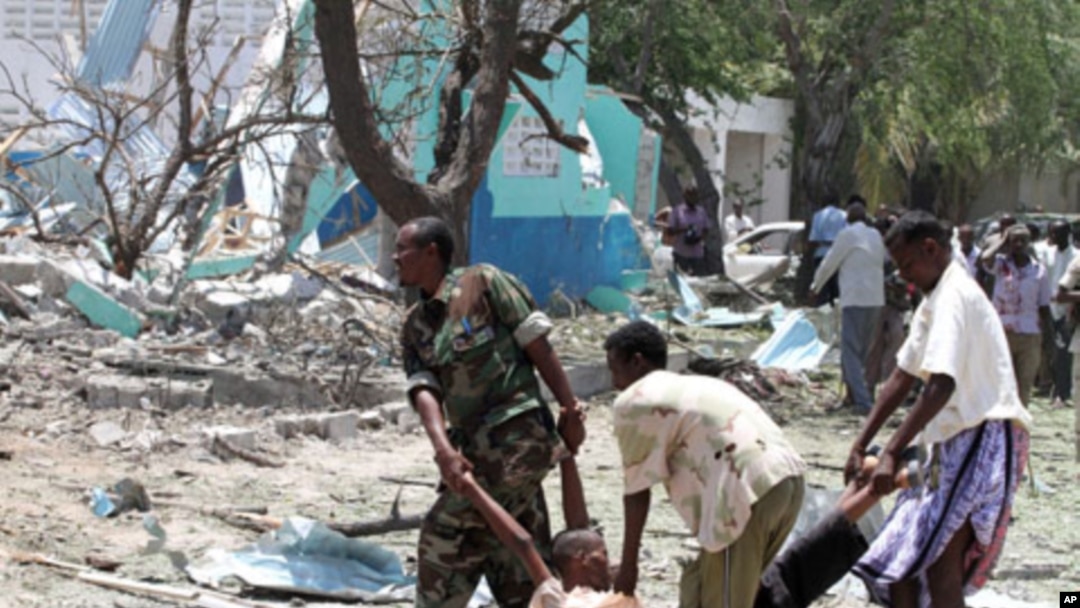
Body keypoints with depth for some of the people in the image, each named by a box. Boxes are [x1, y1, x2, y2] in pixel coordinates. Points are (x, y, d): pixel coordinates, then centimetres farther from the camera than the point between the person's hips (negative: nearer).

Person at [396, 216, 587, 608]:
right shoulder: (415, 326, 11)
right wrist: (443, 450, -20)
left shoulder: (483, 282, -7)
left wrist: (570, 410, -11)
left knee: (446, 536, -7)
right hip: (475, 444, 7)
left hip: (518, 437, -7)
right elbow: (424, 390, -3)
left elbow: (536, 343, -8)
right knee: (518, 576, 10)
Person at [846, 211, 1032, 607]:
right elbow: (901, 380, 22)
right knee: (900, 559, 10)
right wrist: (860, 446, 16)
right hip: (956, 440, 11)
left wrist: (891, 453, -25)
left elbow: (941, 387, -23)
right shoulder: (934, 302, 21)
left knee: (939, 563, -18)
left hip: (985, 438, -11)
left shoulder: (954, 296, -12)